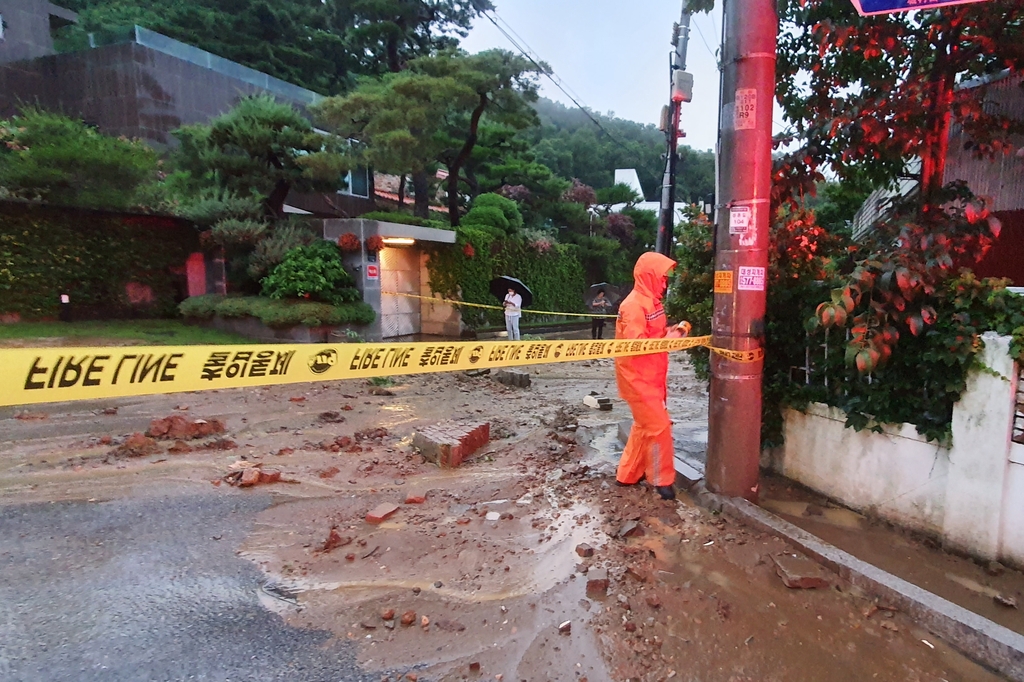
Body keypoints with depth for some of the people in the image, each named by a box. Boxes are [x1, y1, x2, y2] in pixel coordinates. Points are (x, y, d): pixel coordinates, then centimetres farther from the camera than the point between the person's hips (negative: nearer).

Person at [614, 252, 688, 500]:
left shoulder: (650, 301, 10)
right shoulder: (634, 305, -20)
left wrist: (669, 331, -1)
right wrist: (668, 339, -18)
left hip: (650, 376, 10)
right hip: (637, 376, -10)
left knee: (645, 425, 17)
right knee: (658, 426, -3)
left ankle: (629, 474, 29)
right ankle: (661, 479, 12)